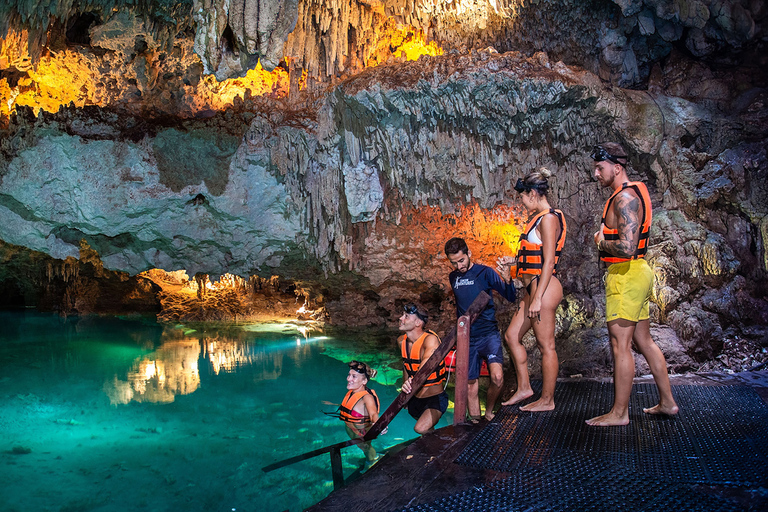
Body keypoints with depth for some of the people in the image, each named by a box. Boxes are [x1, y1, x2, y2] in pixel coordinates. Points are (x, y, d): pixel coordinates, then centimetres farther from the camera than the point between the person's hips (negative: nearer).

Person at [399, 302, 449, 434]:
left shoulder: (430, 339, -22)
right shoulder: (401, 341, 0)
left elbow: (427, 364, -42)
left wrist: (412, 383, -59)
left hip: (435, 398, -7)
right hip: (414, 397, 7)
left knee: (421, 429, -27)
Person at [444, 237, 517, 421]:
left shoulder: (485, 272, -5)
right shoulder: (453, 278, 9)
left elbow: (511, 297, -9)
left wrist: (507, 280, -27)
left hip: (489, 333, -4)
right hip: (467, 338, 4)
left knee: (497, 378, -21)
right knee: (470, 383, 6)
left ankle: (489, 412, 6)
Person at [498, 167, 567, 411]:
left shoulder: (548, 218, -14)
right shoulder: (540, 217, 15)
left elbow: (548, 262, -19)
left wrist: (538, 298, -21)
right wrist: (513, 261, 17)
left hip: (544, 288, -11)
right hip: (534, 287, 11)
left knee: (546, 346, 1)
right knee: (512, 335, 15)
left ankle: (547, 400, 13)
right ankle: (524, 387, 26)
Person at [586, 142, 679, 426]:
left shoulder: (625, 198, -17)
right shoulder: (636, 190, 15)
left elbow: (627, 247, -28)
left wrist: (602, 244, -11)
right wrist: (605, 236, 11)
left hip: (625, 275, -10)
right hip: (638, 272, 11)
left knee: (620, 345, -4)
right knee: (643, 341, 17)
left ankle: (619, 412, 5)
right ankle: (667, 402, 27)